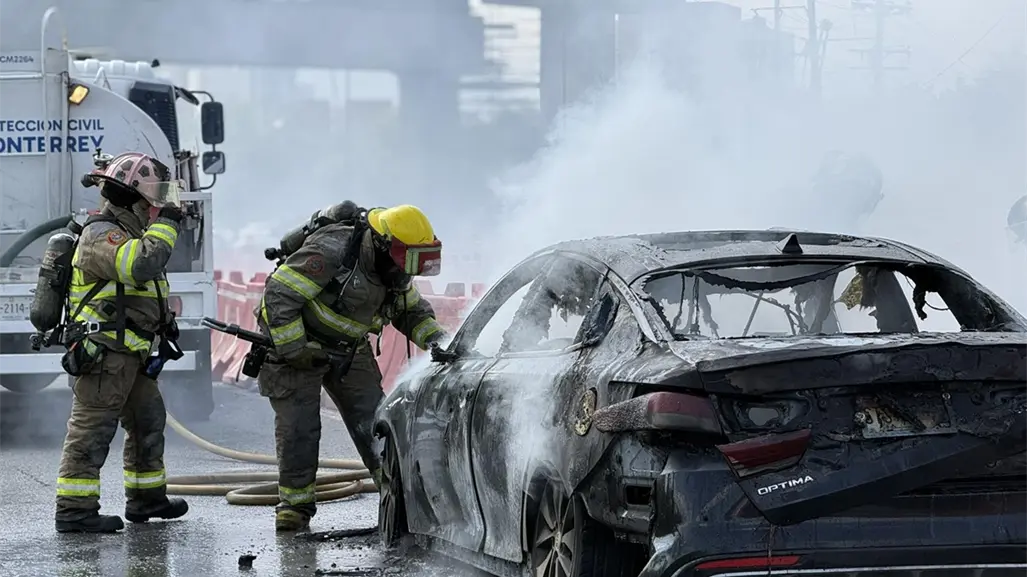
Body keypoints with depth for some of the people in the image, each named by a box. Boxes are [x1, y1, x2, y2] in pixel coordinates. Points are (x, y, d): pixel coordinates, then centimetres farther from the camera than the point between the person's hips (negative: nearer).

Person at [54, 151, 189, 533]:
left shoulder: (127, 235, 19)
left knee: (148, 422, 19)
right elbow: (141, 264, -33)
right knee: (92, 430, -11)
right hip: (104, 354, -11)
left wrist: (163, 320, 21)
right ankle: (75, 510, -11)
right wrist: (167, 223, -22)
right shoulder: (101, 236, -15)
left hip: (129, 356, 11)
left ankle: (147, 498, 32)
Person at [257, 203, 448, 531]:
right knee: (298, 427, -7)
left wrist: (437, 339, -10)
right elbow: (280, 294, -29)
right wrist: (293, 351, -26)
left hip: (349, 350, 6)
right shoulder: (332, 252, -30)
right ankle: (295, 504, 5)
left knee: (372, 420, 1)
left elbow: (412, 311, 9)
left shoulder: (394, 272, -5)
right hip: (294, 341, -6)